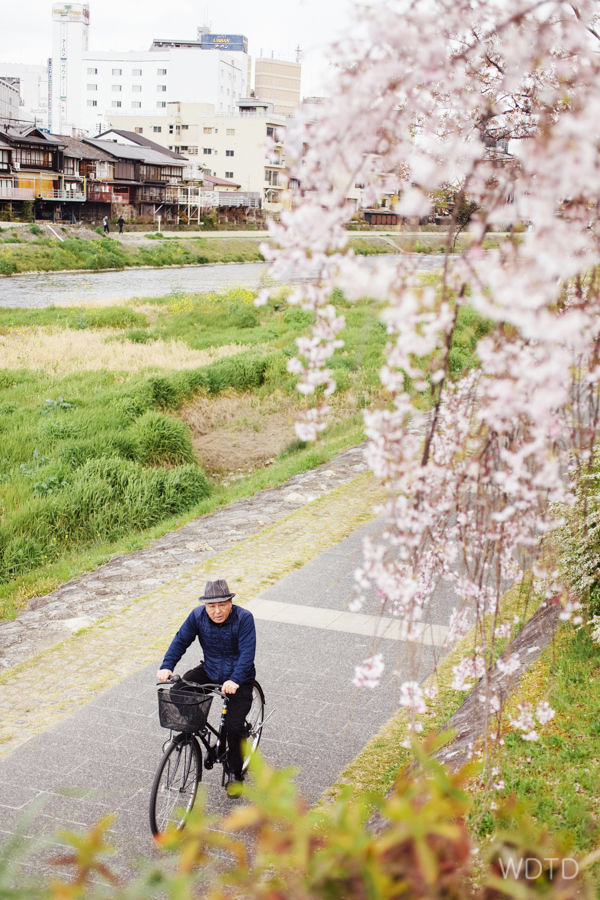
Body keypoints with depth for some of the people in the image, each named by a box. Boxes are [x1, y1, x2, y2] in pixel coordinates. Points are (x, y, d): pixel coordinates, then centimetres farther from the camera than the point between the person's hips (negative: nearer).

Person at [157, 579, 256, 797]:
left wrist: (234, 680, -42)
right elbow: (181, 641, -8)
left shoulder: (244, 618, -22)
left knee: (234, 726, -13)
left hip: (238, 679, -4)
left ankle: (234, 775, 9)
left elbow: (247, 653, -28)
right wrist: (166, 666, -24)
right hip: (209, 672, 4)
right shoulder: (198, 616, -10)